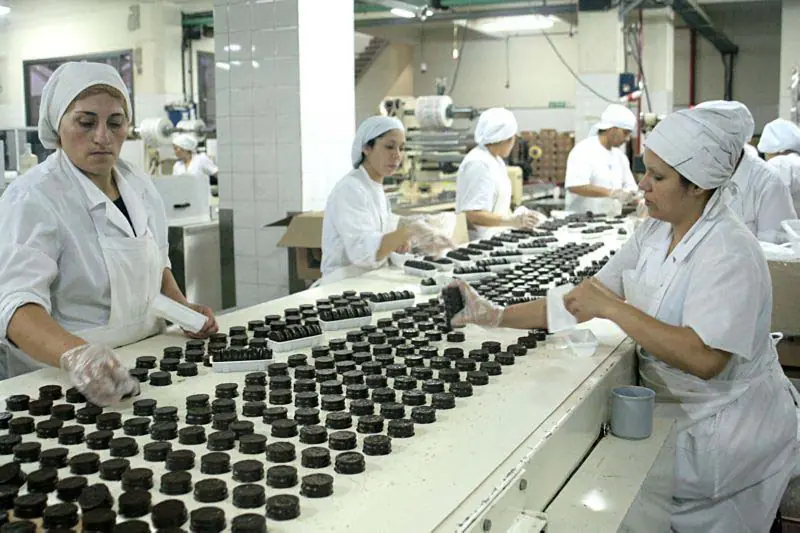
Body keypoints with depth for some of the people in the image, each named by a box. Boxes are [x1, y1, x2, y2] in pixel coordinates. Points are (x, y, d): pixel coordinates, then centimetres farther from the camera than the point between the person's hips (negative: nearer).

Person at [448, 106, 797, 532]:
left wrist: (612, 308, -28)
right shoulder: (654, 232, 3)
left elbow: (704, 359, -31)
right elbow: (586, 299, 2)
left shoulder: (729, 252, -22)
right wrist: (497, 316, -5)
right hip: (672, 409, 7)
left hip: (728, 428, -7)